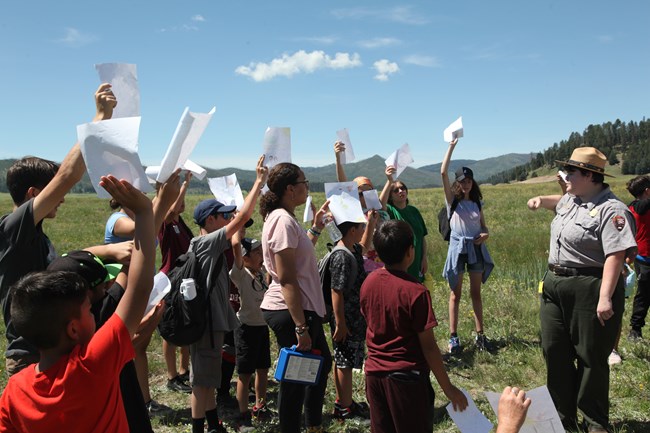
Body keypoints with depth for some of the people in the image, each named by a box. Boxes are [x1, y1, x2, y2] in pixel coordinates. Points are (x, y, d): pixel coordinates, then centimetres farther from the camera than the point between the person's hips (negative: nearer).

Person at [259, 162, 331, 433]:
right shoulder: (283, 220, -20)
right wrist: (300, 328, -25)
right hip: (291, 312, -11)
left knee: (322, 362, 25)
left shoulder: (285, 218, 11)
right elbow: (286, 279, -24)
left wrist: (317, 228, 21)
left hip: (300, 309, 11)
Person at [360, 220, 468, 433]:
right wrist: (448, 388, -8)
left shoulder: (369, 282, -4)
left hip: (374, 372, 5)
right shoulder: (416, 292, -21)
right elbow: (428, 346, -17)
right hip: (406, 376, -5)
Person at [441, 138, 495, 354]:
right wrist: (451, 146, -14)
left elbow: (483, 226, 16)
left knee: (476, 293, 10)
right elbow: (443, 172, -14)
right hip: (458, 247, -4)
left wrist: (485, 234, -9)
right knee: (455, 294, 2)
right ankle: (453, 338, 6)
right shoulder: (452, 200, -3)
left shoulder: (477, 203, 9)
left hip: (476, 248, 4)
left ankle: (480, 336, 17)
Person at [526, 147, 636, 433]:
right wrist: (542, 200, 21)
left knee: (591, 359, 4)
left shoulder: (611, 210, -17)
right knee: (555, 353, 13)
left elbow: (616, 256, -25)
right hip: (555, 285, 9)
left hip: (589, 290, -9)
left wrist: (605, 298, -30)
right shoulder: (571, 199, 11)